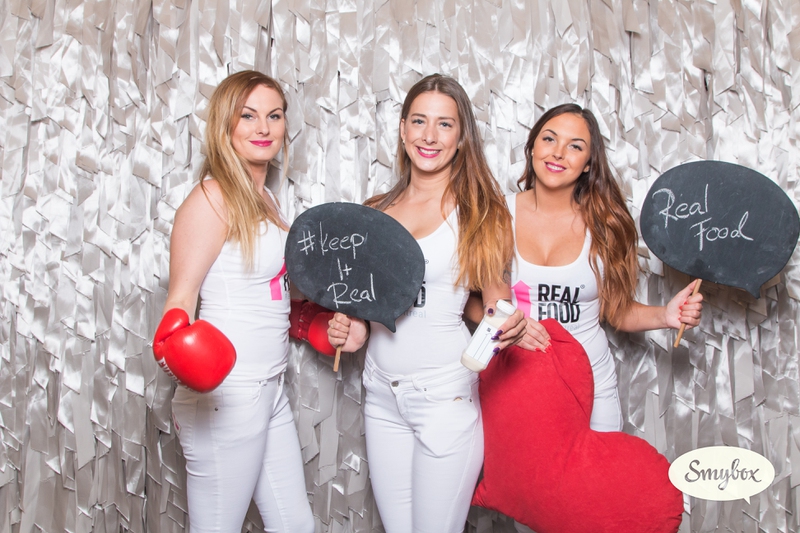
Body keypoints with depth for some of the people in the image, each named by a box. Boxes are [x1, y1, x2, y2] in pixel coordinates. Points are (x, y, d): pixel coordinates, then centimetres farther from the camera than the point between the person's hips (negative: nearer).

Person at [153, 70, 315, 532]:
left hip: (270, 389, 8)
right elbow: (181, 295, -17)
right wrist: (179, 348, -35)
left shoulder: (264, 198, 13)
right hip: (226, 392, -8)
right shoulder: (213, 197, -12)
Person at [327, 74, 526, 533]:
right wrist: (353, 329, 0)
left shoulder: (480, 209, -5)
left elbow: (496, 292, -1)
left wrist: (506, 325, -23)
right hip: (382, 393, 5)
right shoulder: (377, 212, 8)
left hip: (445, 392, -4)